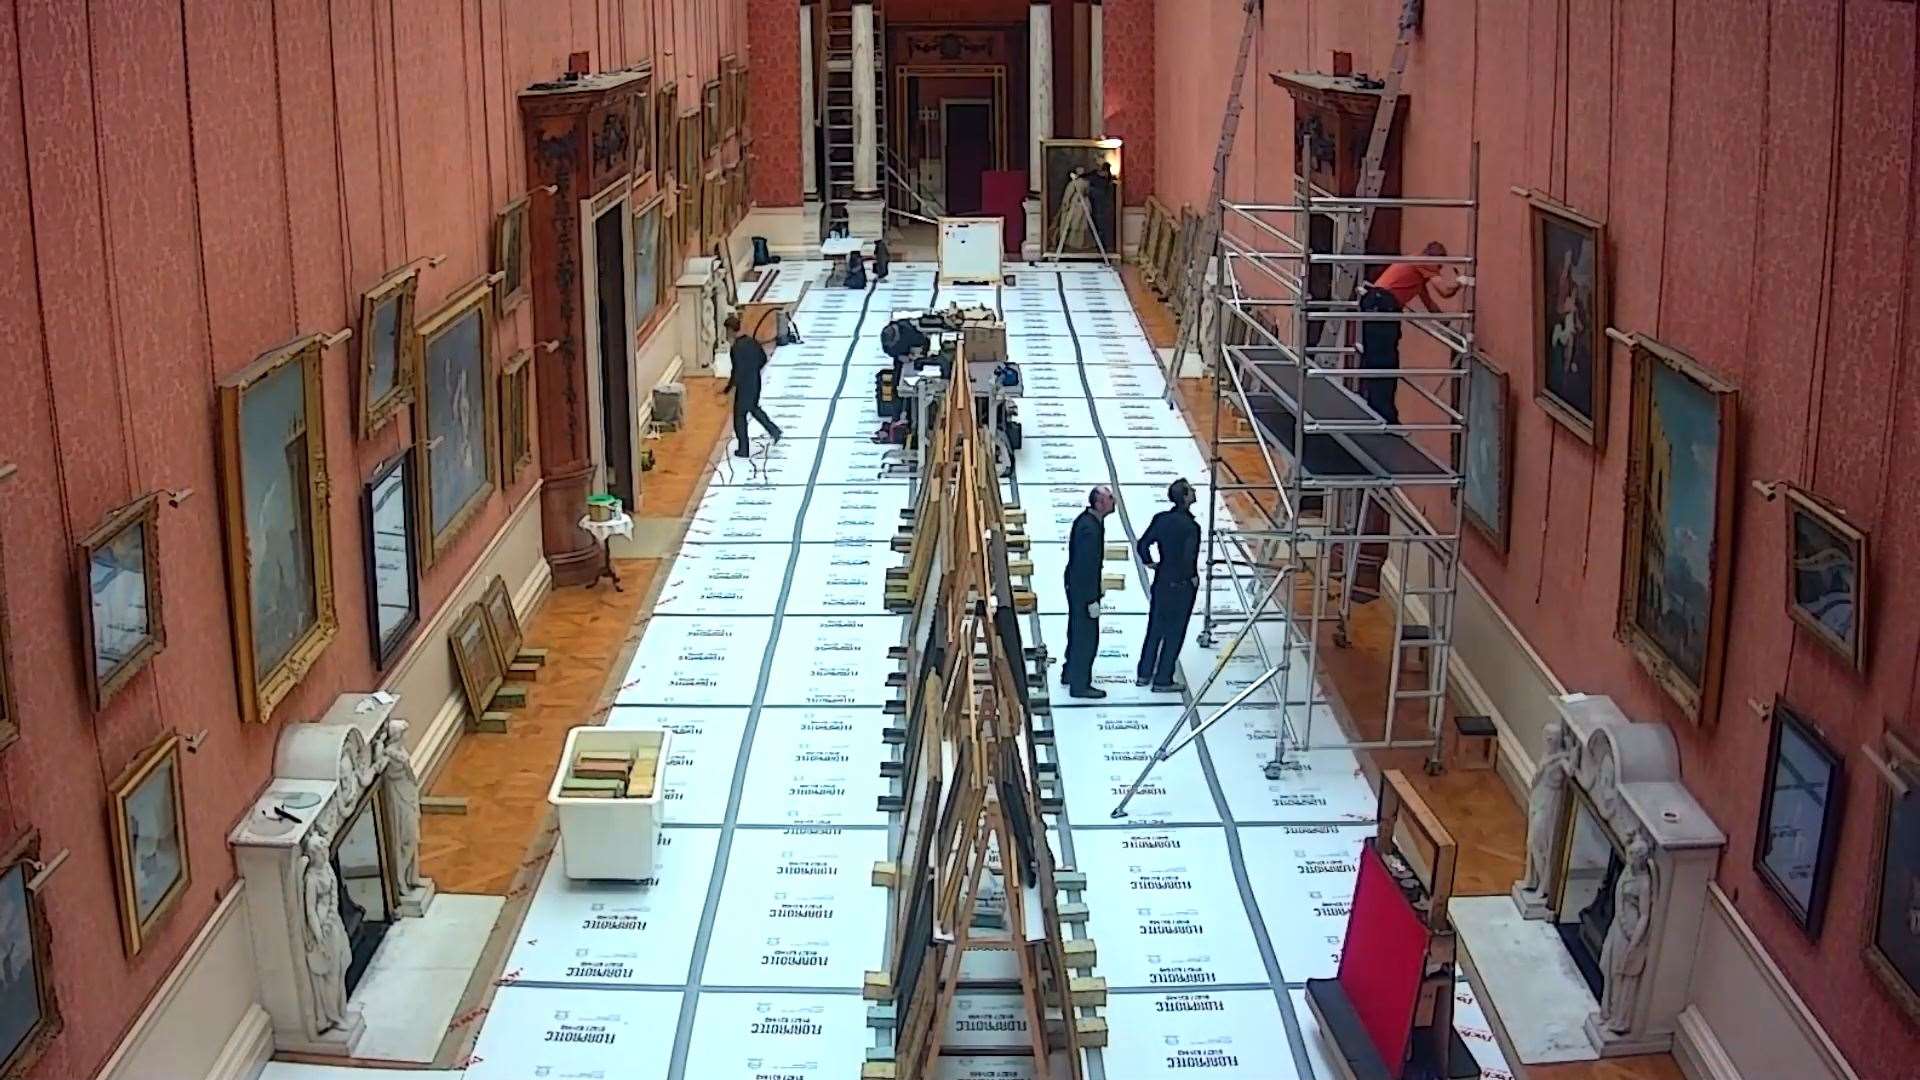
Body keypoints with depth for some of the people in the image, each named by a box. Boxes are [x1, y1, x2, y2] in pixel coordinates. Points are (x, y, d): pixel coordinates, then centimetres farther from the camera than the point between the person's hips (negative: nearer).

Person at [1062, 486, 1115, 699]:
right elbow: (1088, 566, -26)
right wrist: (1092, 600, -22)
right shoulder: (1090, 528, -27)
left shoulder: (1085, 519, 4)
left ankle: (1070, 673, 39)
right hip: (1084, 590, -10)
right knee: (1087, 636, 1)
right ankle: (1080, 685, 11)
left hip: (1076, 585, 10)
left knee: (1077, 631, 23)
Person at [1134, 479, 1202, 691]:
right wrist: (1193, 578, -10)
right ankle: (1163, 681, 14)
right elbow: (1187, 560, -28)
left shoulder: (1160, 518, -5)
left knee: (1155, 628, 18)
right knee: (1174, 633, 7)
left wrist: (1149, 563, 13)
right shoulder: (1191, 527, -22)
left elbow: (1142, 545, -3)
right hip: (1182, 586, -6)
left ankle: (1144, 674, 26)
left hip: (1161, 582, 6)